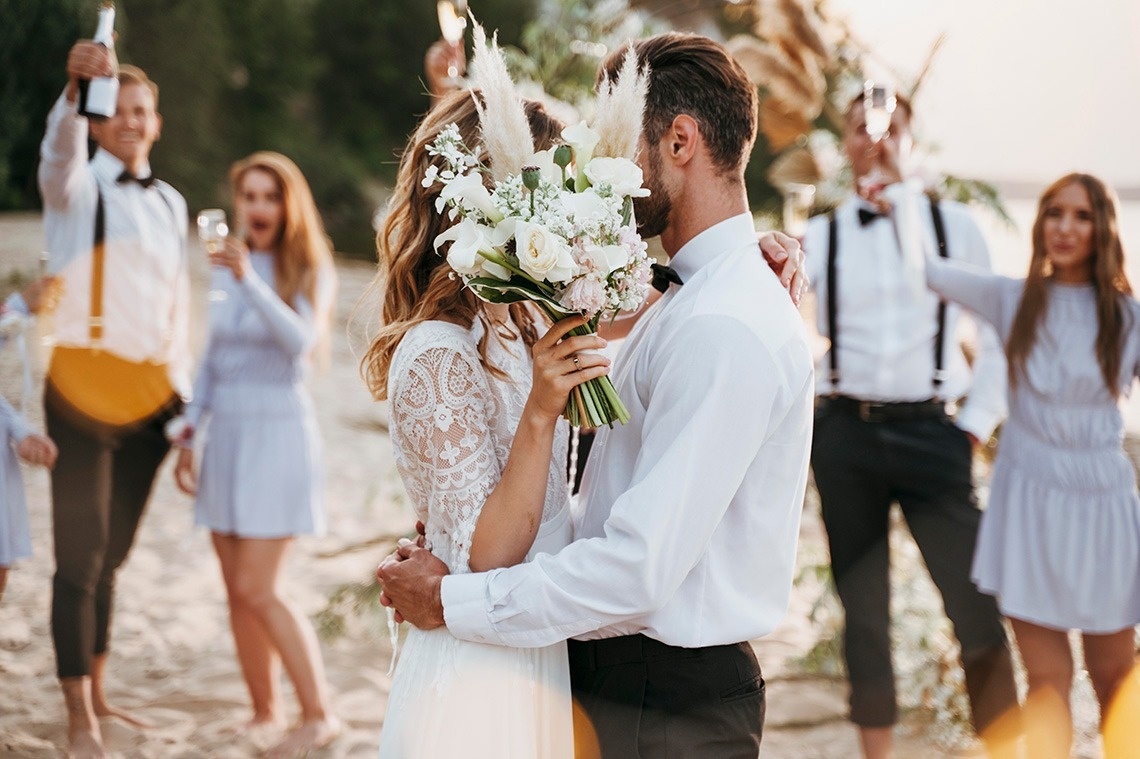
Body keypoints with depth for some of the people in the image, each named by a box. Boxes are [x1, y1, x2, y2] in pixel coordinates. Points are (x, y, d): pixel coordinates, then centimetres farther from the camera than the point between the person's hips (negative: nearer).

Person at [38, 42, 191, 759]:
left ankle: (98, 694, 23)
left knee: (111, 556, 13)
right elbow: (60, 152, -25)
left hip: (149, 396, 5)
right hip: (84, 387, -5)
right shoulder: (79, 186, 0)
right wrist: (75, 87, -45)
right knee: (81, 556, -8)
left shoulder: (170, 202, 16)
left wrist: (186, 401, 14)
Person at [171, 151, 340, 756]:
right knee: (237, 591, 7)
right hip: (226, 430, 6)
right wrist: (188, 433, 13)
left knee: (258, 590, -10)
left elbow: (299, 339, -24)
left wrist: (249, 279, -35)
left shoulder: (308, 272, -5)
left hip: (278, 428, -6)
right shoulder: (225, 268, 11)